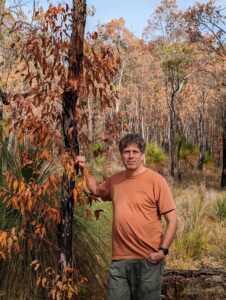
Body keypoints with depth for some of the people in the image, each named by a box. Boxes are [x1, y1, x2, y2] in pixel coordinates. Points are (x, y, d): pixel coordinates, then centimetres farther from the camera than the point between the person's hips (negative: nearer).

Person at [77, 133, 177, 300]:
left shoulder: (156, 180, -8)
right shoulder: (115, 180, 8)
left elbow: (172, 220, -9)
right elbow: (97, 190, 31)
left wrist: (163, 250, -16)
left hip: (147, 260, -4)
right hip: (119, 259, 5)